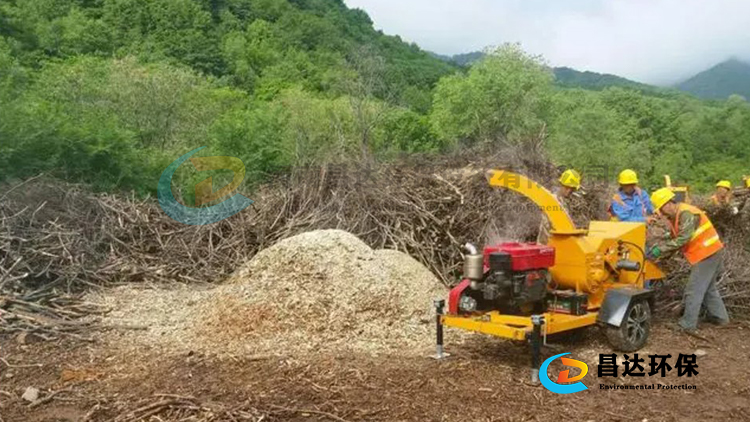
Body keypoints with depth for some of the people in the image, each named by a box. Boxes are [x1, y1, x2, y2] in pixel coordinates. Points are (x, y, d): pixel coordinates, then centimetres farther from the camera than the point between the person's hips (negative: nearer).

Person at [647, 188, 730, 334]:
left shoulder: (686, 213, -20)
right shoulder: (674, 217, 11)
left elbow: (682, 239, -27)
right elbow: (674, 240, 9)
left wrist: (660, 249, -25)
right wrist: (659, 251, -6)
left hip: (708, 254, -10)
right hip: (711, 253, 10)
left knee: (693, 290, -6)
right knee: (708, 287, 23)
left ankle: (688, 325, -1)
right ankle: (720, 316, 35)